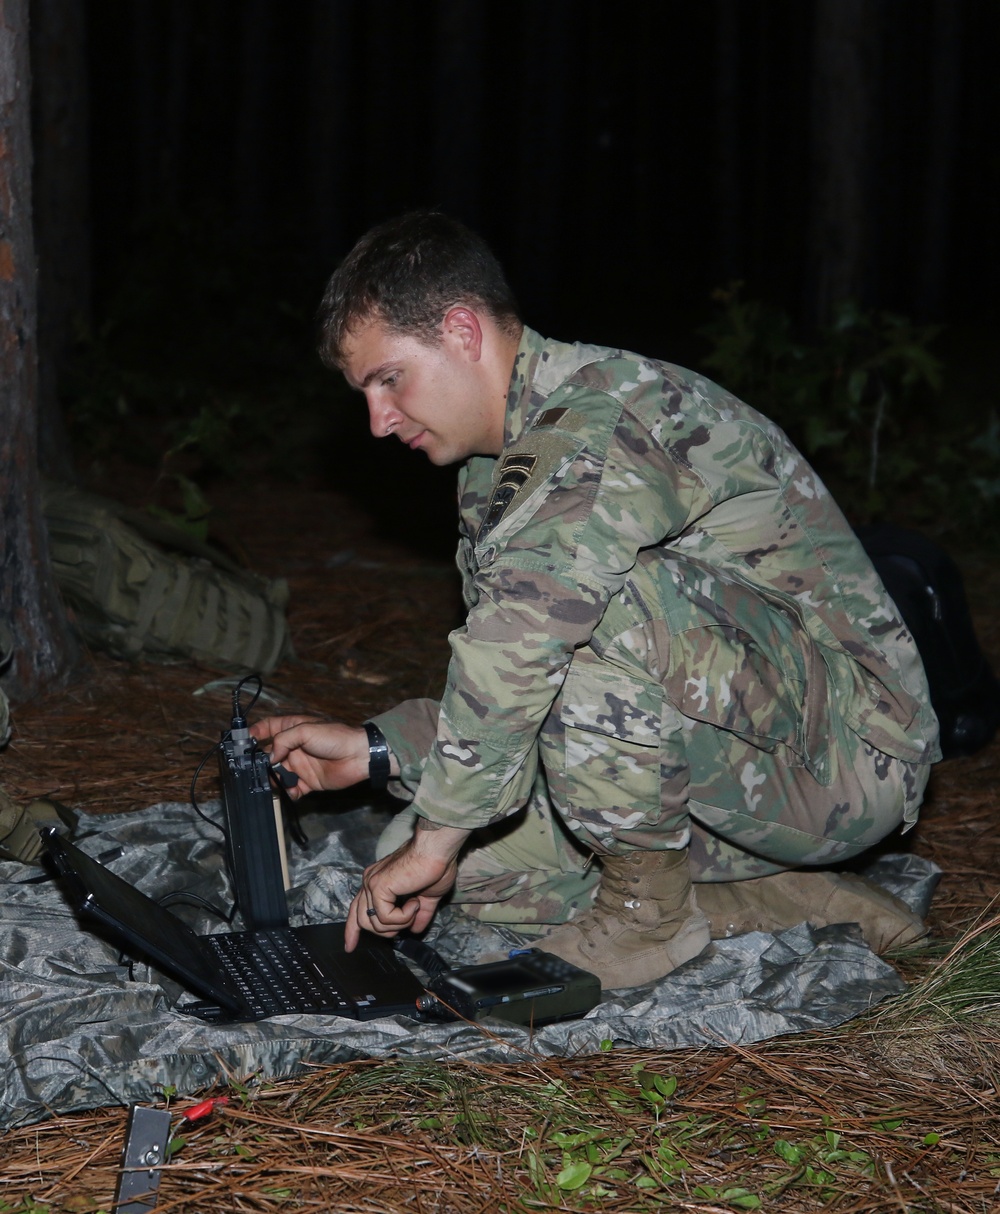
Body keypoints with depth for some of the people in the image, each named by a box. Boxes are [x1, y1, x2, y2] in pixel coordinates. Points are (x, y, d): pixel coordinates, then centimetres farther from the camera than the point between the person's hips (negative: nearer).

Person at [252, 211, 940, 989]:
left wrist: (438, 839, -28)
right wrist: (375, 749, 4)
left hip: (843, 756, -9)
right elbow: (509, 690, 17)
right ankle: (777, 898, 2)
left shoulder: (602, 409, -19)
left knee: (588, 605, -33)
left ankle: (651, 907, -12)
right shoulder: (497, 475, 13)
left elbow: (523, 639, -33)